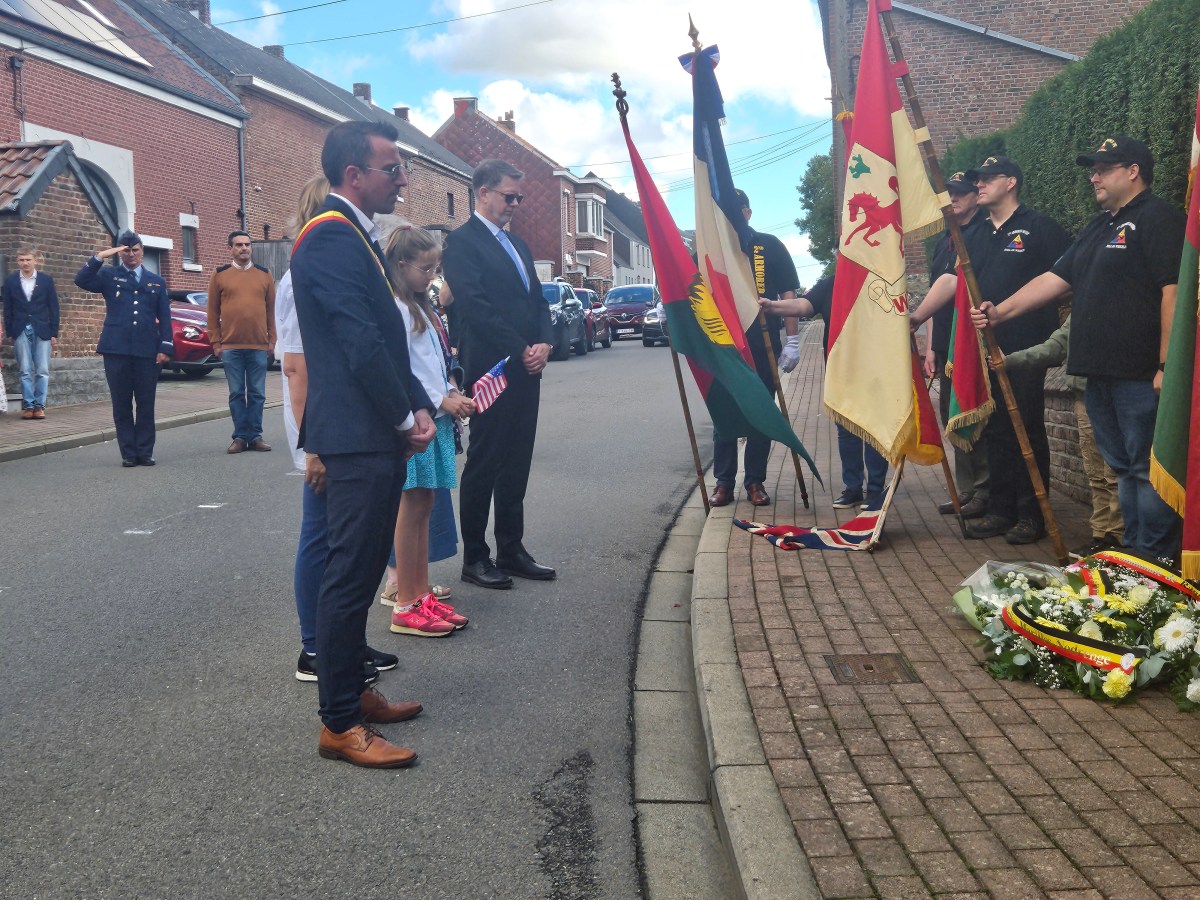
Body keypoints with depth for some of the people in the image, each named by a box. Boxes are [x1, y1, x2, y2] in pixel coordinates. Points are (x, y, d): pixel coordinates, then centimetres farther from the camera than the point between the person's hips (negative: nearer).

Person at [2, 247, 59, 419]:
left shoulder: (46, 280, 3)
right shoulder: (10, 281, 5)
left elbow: (53, 308, 4)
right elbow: (8, 309, 7)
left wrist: (54, 334, 0)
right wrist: (9, 333, 2)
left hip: (42, 330, 0)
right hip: (21, 331, 0)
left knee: (42, 371, -2)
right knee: (25, 371, 1)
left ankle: (39, 405, 4)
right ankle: (28, 405, 4)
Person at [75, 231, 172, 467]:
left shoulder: (156, 282, 15)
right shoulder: (109, 276, 10)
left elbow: (164, 318, 10)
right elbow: (81, 280, -8)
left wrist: (165, 348, 0)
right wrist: (100, 257, -15)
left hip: (147, 350, 1)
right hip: (116, 349, -1)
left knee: (146, 404, 2)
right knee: (122, 404, 1)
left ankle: (145, 452, 9)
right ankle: (128, 453, 6)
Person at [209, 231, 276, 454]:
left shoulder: (264, 274, 9)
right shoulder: (220, 275, 6)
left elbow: (272, 309, 9)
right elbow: (213, 311, 5)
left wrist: (272, 339, 4)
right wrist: (216, 342, 0)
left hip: (259, 346, 1)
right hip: (231, 346, -1)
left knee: (257, 393, 5)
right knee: (236, 393, 4)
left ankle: (256, 436, 12)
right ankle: (240, 437, 10)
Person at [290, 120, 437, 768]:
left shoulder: (353, 236, 17)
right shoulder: (332, 237, -15)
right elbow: (362, 344, -21)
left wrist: (417, 407, 6)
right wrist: (407, 419, -10)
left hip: (375, 438, 11)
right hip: (360, 439, -11)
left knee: (359, 572, 17)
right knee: (350, 576, -4)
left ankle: (351, 691, 30)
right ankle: (339, 725, 5)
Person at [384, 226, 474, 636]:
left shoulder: (423, 307, 20)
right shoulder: (395, 308, -10)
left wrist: (453, 391, 6)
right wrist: (441, 401, -15)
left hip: (436, 417, 9)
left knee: (423, 506, 11)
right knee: (412, 507, -6)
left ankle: (421, 594, 17)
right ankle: (406, 607, -1)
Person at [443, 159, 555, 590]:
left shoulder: (516, 244, 20)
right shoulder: (462, 241, -7)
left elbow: (537, 299, 18)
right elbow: (475, 305, -17)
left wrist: (543, 343, -1)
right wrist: (520, 350, -15)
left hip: (525, 371, 8)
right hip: (490, 371, -8)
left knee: (516, 465, 11)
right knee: (483, 464, 0)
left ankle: (512, 551, 19)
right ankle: (475, 558, 9)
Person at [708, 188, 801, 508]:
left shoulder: (770, 245, 5)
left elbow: (788, 294, 4)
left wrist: (792, 340, -3)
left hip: (763, 347, -1)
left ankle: (755, 481, 15)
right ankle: (723, 481, 12)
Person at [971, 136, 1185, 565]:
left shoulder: (1159, 219, -7)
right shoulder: (1099, 227, 21)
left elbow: (1174, 291, -16)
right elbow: (1055, 279, 19)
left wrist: (1167, 364, -21)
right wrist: (999, 312, 8)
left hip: (1140, 375, -9)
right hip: (1100, 373, 9)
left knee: (1148, 468, -4)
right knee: (1123, 466, 14)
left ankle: (1155, 557, 3)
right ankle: (1133, 548, 23)